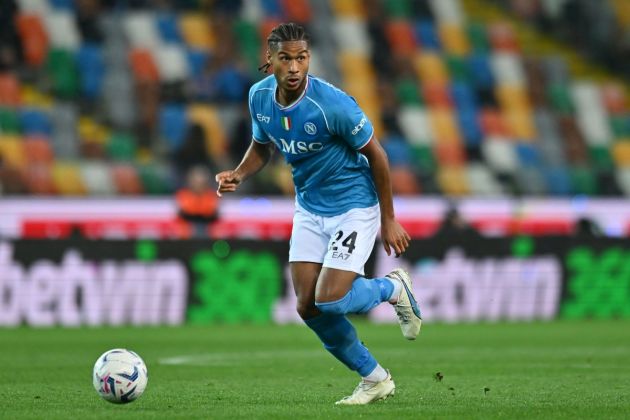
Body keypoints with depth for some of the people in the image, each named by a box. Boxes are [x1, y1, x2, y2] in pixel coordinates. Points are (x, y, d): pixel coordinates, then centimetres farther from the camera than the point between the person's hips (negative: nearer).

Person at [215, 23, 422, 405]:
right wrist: (239, 175, -9)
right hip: (309, 208, 6)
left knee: (329, 300, -17)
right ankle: (375, 379, 18)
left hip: (354, 205, -6)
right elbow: (262, 146, 12)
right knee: (308, 306, 0)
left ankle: (394, 288, 15)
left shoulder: (332, 104, -26)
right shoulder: (260, 96, -8)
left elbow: (375, 155, -15)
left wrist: (389, 220, -9)